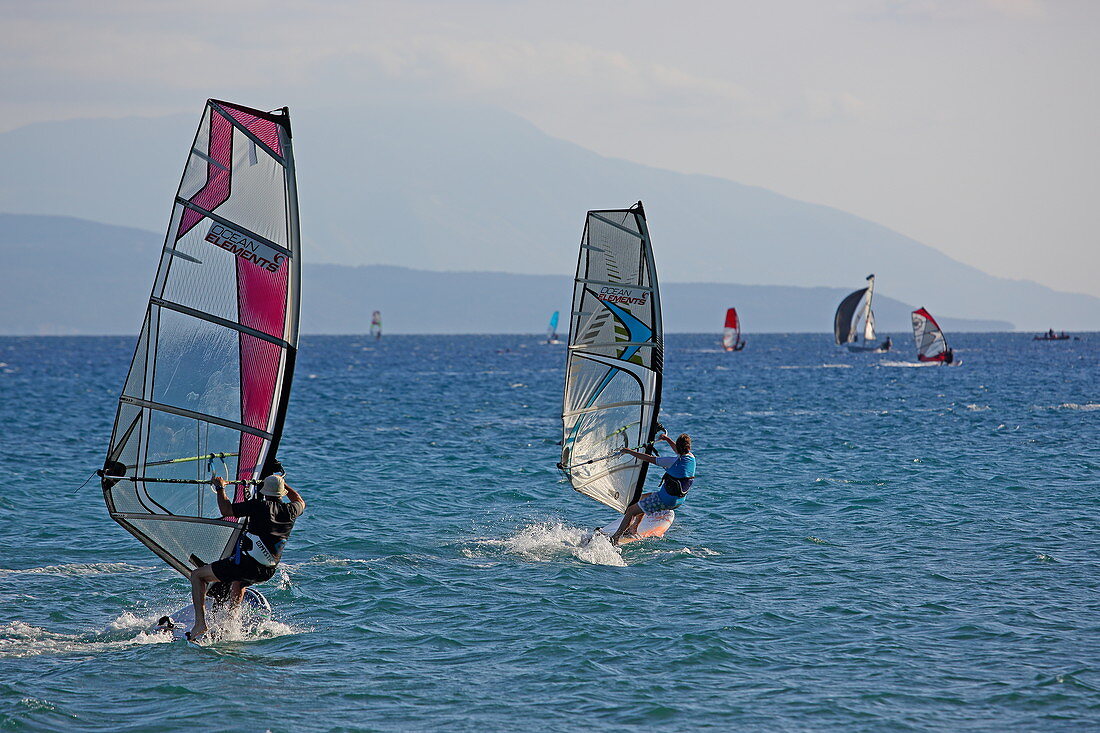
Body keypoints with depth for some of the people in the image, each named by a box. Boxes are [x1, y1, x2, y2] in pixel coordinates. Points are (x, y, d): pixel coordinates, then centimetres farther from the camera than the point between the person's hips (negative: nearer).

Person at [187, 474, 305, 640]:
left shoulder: (260, 506, -14)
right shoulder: (290, 512, 2)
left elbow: (226, 510, -14)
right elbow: (300, 502, 28)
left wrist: (220, 487, 0)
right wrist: (281, 483, 37)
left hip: (246, 565, -6)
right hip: (267, 572, 6)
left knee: (197, 575, 9)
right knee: (238, 581, 42)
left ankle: (200, 623, -4)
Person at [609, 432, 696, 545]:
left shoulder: (674, 461, -23)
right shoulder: (692, 458, -3)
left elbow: (649, 459, -17)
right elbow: (681, 452, 23)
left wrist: (628, 451, -8)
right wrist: (668, 439, 33)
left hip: (665, 500, -8)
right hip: (679, 501, 8)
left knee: (631, 510, 4)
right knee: (643, 497, 30)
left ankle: (615, 538, 4)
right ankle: (633, 529, 38)